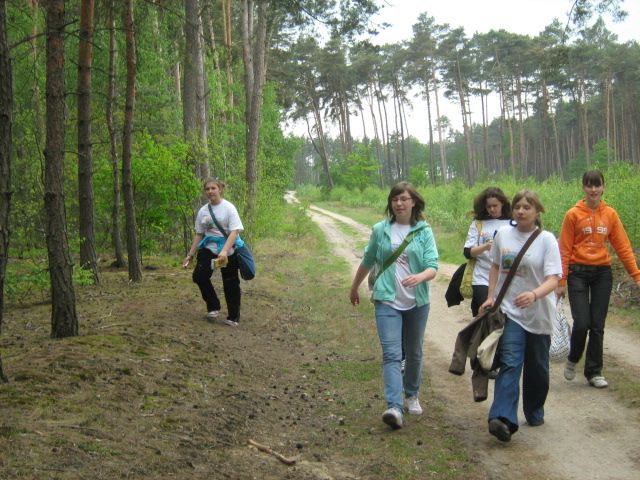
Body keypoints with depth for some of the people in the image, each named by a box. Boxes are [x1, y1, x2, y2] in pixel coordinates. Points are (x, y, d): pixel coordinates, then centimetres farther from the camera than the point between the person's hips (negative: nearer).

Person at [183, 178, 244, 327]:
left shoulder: (228, 207, -9)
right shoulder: (203, 211, 6)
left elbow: (234, 231, -17)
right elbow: (199, 234, 13)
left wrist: (224, 251, -30)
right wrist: (190, 255, 9)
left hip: (228, 251, -4)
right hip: (209, 248, 4)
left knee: (230, 284, 1)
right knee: (199, 275, -11)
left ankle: (233, 317, 15)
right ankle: (213, 307, 8)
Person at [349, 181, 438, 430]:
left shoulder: (424, 231, -2)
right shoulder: (380, 230, 1)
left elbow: (433, 267, -11)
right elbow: (367, 262, 15)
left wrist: (420, 277, -33)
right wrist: (354, 288, 24)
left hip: (417, 302, 1)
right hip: (387, 301, -1)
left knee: (414, 353, 15)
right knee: (391, 354, -14)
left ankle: (411, 395, 36)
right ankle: (394, 407, -22)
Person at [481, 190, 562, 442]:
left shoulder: (546, 239, -9)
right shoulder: (503, 235, 1)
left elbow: (553, 279, -17)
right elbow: (495, 267, 15)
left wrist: (534, 294, -35)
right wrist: (491, 297, 8)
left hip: (538, 315, -1)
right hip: (510, 311, 1)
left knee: (537, 368, 12)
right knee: (510, 364, -13)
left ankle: (534, 413, 32)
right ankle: (503, 419, -21)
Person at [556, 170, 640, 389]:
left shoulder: (610, 214, 5)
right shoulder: (573, 214, -4)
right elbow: (565, 250, -2)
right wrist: (561, 282, -4)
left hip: (602, 273, 3)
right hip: (578, 273, -3)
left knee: (597, 325, 5)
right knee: (582, 323, -9)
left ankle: (594, 371, 17)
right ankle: (573, 359, 20)